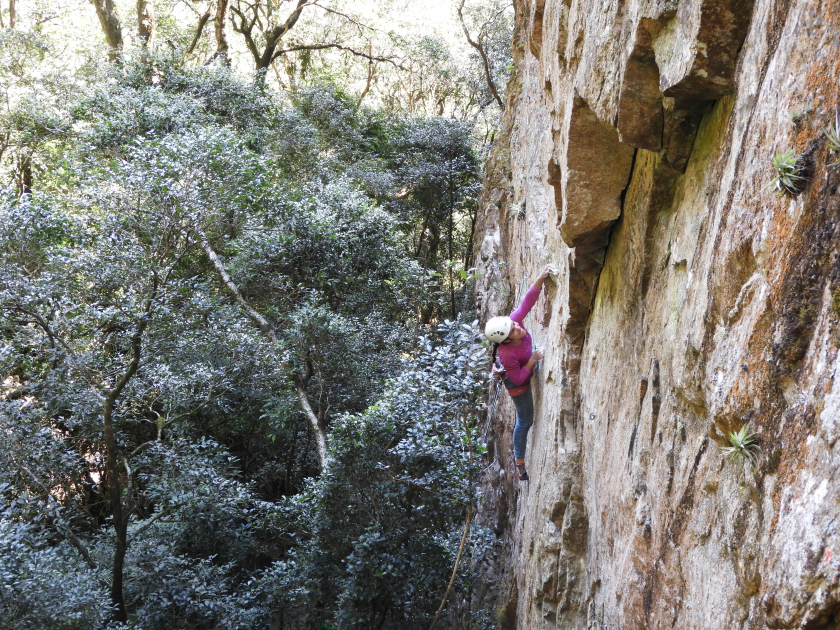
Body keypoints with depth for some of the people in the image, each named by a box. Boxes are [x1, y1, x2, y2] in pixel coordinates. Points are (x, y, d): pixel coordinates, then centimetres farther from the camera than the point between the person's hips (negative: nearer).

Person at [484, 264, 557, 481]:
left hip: (527, 366, 5)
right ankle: (519, 462, 29)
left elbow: (528, 301, -33)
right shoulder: (507, 354, -43)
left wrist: (541, 278, -47)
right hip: (518, 382, -5)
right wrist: (533, 360, -35)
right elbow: (519, 379, -31)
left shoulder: (514, 320, -31)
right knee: (525, 421, 11)